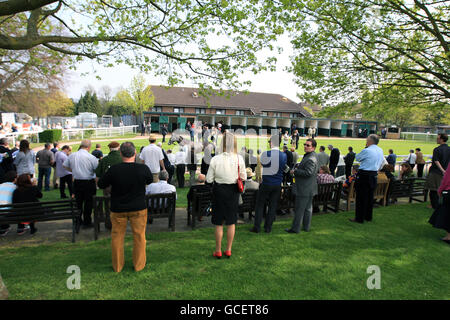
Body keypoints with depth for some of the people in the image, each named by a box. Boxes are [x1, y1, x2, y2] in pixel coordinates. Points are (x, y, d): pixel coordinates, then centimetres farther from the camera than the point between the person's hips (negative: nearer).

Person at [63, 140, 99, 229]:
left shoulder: (71, 156, 1)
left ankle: (78, 221, 26)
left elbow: (65, 166, 13)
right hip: (89, 182, -4)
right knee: (88, 203, 8)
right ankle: (87, 222, 16)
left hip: (77, 182, 5)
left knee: (78, 202, 17)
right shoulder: (91, 157, -15)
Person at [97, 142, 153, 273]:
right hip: (138, 208, 0)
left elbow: (101, 184, -2)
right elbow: (150, 180, 5)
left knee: (117, 236, 17)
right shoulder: (143, 168, -16)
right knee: (139, 236, 14)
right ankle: (139, 264, 26)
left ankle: (117, 266, 29)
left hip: (118, 209, 0)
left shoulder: (114, 169, -17)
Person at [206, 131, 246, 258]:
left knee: (219, 223, 12)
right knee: (231, 222, 15)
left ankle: (218, 251, 23)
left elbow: (209, 179, -9)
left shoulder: (215, 159, -15)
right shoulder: (239, 159, -11)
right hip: (233, 191, 2)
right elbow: (244, 177, -1)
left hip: (219, 190, -1)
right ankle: (228, 250, 26)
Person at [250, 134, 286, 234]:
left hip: (266, 184, -3)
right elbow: (283, 168, 8)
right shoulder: (284, 155, -5)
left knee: (260, 205, 10)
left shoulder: (265, 154, -16)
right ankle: (268, 227, 19)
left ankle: (256, 227, 14)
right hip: (278, 185, 3)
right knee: (273, 206, 12)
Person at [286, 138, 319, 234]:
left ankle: (295, 228, 5)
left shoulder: (311, 159, -20)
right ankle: (306, 227, 27)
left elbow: (308, 173, -26)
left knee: (299, 209, -3)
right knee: (308, 208, 17)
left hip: (304, 189, -11)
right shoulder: (308, 156, 14)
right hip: (309, 189, 11)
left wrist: (295, 171, -18)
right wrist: (298, 166, 9)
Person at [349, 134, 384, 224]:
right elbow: (382, 162, 18)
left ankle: (359, 218, 4)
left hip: (364, 175, -8)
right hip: (374, 175, 8)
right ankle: (368, 217, 24)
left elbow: (357, 158, 0)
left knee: (361, 197, -1)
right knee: (370, 197, 15)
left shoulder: (366, 150, -15)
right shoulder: (380, 151, 8)